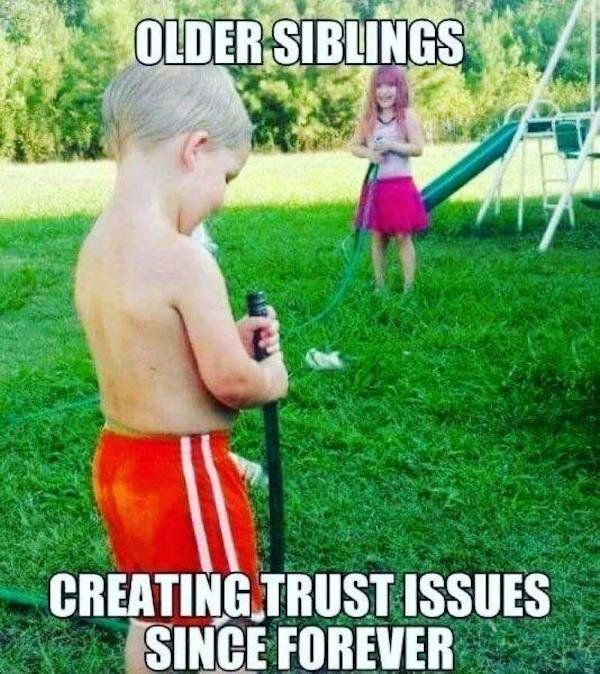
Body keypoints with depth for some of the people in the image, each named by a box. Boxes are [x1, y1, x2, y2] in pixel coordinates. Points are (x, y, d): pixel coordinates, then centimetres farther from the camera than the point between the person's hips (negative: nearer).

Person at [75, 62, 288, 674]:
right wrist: (272, 377, -2)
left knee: (152, 617, 26)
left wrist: (227, 338, 4)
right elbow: (230, 382, -22)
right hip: (184, 472, -8)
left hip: (118, 459, 8)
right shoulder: (183, 261, -26)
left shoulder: (96, 248, 1)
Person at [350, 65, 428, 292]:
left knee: (403, 237, -1)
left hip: (401, 186, -3)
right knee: (378, 238, 10)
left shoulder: (408, 116, -4)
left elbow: (418, 148, -9)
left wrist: (391, 146, -19)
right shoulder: (367, 117, 6)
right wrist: (368, 153, -10)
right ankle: (379, 286, 19)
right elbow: (354, 146, 10)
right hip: (375, 186, 3)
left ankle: (408, 288, 5)